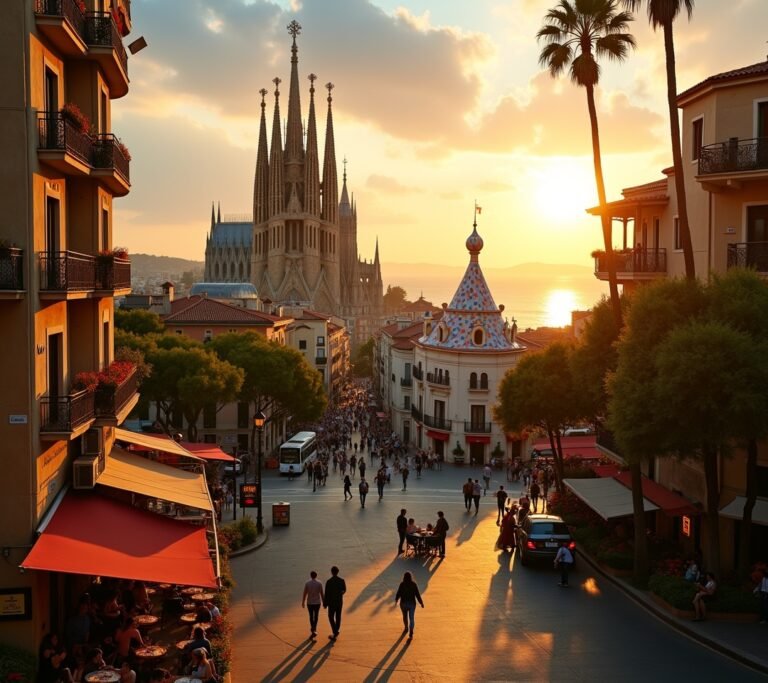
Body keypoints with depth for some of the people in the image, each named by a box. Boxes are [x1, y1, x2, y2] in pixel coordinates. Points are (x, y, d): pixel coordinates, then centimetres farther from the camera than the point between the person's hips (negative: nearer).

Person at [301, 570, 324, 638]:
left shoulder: (307, 583, -9)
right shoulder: (319, 583, -10)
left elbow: (305, 593, -7)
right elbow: (321, 594, -7)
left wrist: (303, 602, 5)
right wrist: (323, 602, 3)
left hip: (309, 603, 0)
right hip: (317, 602, 0)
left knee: (311, 616, 17)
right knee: (316, 616, 11)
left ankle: (313, 629, 19)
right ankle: (314, 629, -4)